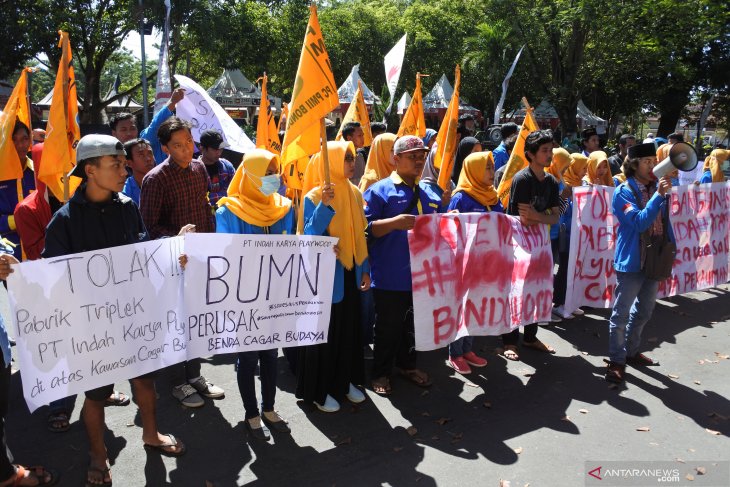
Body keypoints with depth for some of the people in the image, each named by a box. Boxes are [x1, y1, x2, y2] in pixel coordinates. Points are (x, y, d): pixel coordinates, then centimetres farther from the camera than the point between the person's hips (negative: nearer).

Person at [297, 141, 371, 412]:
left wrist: (365, 269, 9)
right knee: (324, 332, 5)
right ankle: (319, 390, 21)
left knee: (349, 330, 15)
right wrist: (324, 205, -30)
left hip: (351, 275, 6)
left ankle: (345, 381, 33)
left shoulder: (355, 194, 6)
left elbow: (361, 235, 11)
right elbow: (310, 237, -20)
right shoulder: (314, 197, -12)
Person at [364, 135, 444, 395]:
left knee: (415, 323, 18)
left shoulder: (430, 195, 13)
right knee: (387, 327, 7)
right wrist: (394, 223, -27)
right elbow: (365, 228, -13)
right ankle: (381, 372, 24)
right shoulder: (379, 191, -6)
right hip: (390, 276, -6)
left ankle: (408, 364, 38)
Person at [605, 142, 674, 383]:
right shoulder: (624, 192, -12)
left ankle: (631, 351, 35)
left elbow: (664, 221, 14)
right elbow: (639, 222, -24)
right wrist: (659, 195, -28)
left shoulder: (656, 186, 6)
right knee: (622, 313, 1)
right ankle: (616, 360, 12)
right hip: (632, 261, -7)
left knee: (643, 311, 19)